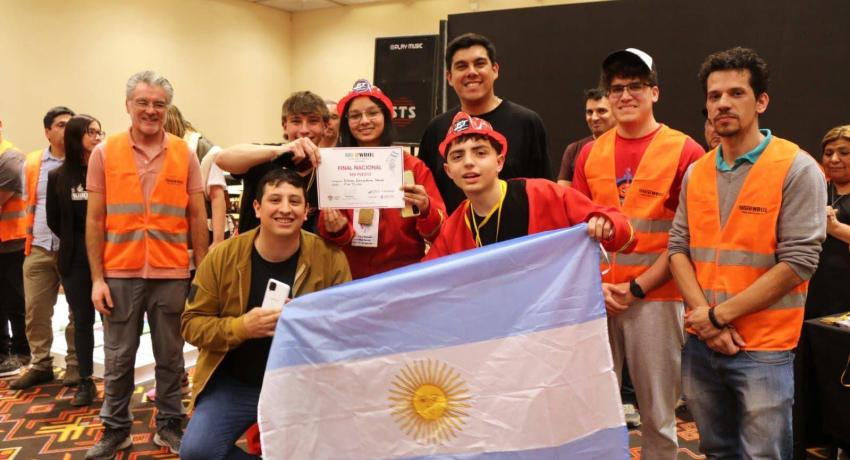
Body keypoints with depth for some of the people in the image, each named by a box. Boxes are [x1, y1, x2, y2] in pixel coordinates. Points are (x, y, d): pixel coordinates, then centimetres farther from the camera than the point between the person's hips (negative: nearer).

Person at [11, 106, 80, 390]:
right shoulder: (32, 164, 9)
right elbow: (28, 204, 18)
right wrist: (34, 237, 11)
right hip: (39, 249, 4)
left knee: (78, 310, 5)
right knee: (35, 310, 7)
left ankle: (75, 364, 17)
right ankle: (40, 365, 20)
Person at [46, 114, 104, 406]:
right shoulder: (59, 176, 5)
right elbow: (54, 220, 12)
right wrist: (76, 243, 7)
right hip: (75, 260, 3)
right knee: (82, 320, 10)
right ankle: (85, 383, 19)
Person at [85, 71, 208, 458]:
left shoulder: (184, 154, 2)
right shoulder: (104, 153, 1)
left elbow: (197, 218, 4)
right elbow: (95, 220, 1)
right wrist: (97, 278, -4)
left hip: (172, 273, 0)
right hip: (120, 273, 0)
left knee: (170, 356, 10)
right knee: (118, 357, 10)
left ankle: (169, 425, 25)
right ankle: (115, 429, 26)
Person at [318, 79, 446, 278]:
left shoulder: (413, 166, -1)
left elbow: (439, 232, -2)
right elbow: (326, 229, 5)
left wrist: (425, 209, -20)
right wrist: (336, 229, -15)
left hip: (404, 275, -1)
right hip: (349, 276, 1)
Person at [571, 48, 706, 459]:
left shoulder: (685, 152, -2)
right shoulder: (590, 153, 9)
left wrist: (638, 287, -11)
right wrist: (596, 284, -4)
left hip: (655, 297, -3)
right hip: (597, 296, 3)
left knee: (657, 412, 7)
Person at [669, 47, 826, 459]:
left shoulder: (796, 169, -9)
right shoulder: (696, 172, 8)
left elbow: (797, 262, -15)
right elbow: (678, 248, 5)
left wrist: (719, 314, -13)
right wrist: (703, 316, -9)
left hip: (763, 350, -5)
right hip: (700, 345, 5)